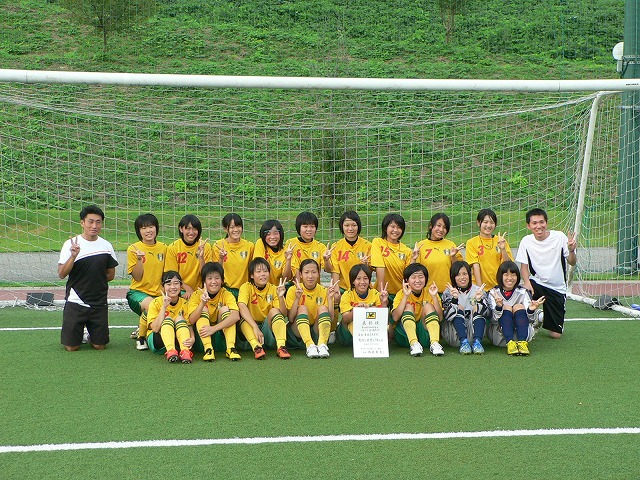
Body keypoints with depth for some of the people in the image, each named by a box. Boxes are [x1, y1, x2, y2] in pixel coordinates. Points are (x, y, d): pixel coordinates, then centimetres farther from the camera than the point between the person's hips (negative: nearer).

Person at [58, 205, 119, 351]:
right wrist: (73, 256, -26)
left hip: (99, 303, 2)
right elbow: (61, 274, -12)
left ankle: (91, 336, 35)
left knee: (99, 346, 2)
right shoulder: (71, 244, -6)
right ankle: (78, 332, 31)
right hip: (75, 302, -2)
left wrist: (94, 282, 4)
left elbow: (111, 274, 13)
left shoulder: (106, 246, 3)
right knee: (71, 347, -2)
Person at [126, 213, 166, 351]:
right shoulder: (133, 249, -3)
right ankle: (141, 337, -10)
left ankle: (141, 330, 12)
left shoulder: (163, 248, 8)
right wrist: (140, 259, -21)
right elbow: (137, 278, -7)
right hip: (138, 292, -5)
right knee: (151, 305, -37)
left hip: (158, 293, 5)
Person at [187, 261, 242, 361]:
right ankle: (208, 349, -34)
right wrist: (202, 303, -38)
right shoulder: (197, 295, -8)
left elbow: (236, 316, -27)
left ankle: (230, 348, -30)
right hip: (202, 337, 0)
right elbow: (191, 320, -21)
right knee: (204, 309, -21)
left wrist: (214, 328, -38)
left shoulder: (226, 294, -9)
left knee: (224, 309, -20)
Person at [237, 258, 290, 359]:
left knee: (274, 311, -24)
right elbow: (242, 307, -26)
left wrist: (280, 297, -27)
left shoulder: (273, 289, -1)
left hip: (269, 327, 1)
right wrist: (255, 327, -40)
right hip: (251, 328, -1)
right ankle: (256, 347, -45)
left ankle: (281, 346, -35)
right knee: (244, 317, -29)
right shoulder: (246, 287, -7)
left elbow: (284, 315, -9)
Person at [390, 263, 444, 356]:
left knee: (428, 306, -16)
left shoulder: (429, 293, 2)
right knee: (408, 306, -20)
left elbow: (440, 317, -10)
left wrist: (434, 296, -20)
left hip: (425, 333, 1)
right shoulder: (401, 294, -3)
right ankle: (414, 344, -42)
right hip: (405, 334, -1)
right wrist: (405, 296, -24)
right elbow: (395, 318, -20)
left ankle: (434, 343, -35)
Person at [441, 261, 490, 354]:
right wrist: (454, 299, -26)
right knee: (458, 309, -21)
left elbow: (488, 314, -7)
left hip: (473, 332, 1)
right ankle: (463, 342, -38)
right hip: (454, 335, -1)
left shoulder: (478, 290, 6)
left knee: (478, 310, -19)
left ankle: (477, 341, -36)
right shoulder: (448, 292, 3)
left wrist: (479, 300, -24)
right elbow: (446, 315, -12)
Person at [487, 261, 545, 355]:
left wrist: (531, 310, -28)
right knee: (506, 307, -22)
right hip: (499, 335, -1)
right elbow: (493, 320, -13)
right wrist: (498, 307, -34)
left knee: (519, 307, -20)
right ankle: (510, 343, -44)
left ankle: (522, 343, -40)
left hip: (521, 332, 1)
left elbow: (531, 320, -4)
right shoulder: (493, 293, -1)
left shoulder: (522, 292, 2)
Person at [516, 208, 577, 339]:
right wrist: (527, 282, -21)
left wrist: (571, 250, -28)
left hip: (557, 289, 0)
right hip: (536, 283, 0)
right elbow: (524, 266, -2)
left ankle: (545, 318, 33)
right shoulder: (526, 241, -6)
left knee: (556, 335, -3)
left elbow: (572, 262, -6)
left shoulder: (559, 237, -9)